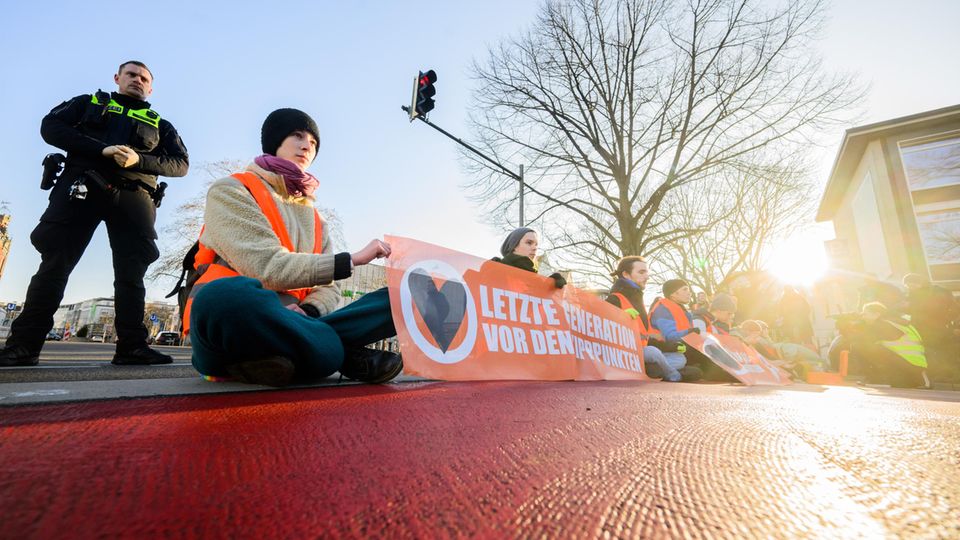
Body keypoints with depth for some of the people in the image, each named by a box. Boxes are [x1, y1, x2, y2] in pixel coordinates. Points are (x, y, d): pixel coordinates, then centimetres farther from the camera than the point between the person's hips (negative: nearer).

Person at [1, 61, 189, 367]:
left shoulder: (160, 124, 23)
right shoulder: (90, 103, 24)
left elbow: (181, 164, 8)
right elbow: (51, 126, 8)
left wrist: (139, 159, -10)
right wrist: (102, 149, -9)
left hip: (133, 195, 0)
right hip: (82, 185, 0)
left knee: (131, 271, -9)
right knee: (55, 262, -6)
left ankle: (131, 347, -12)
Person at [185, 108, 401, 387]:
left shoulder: (314, 218, 19)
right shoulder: (230, 190, 1)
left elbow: (328, 289, 8)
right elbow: (266, 268, -15)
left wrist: (306, 312, -15)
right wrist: (351, 260, -13)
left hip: (286, 325, 5)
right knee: (230, 296, -41)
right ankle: (346, 357, -20)